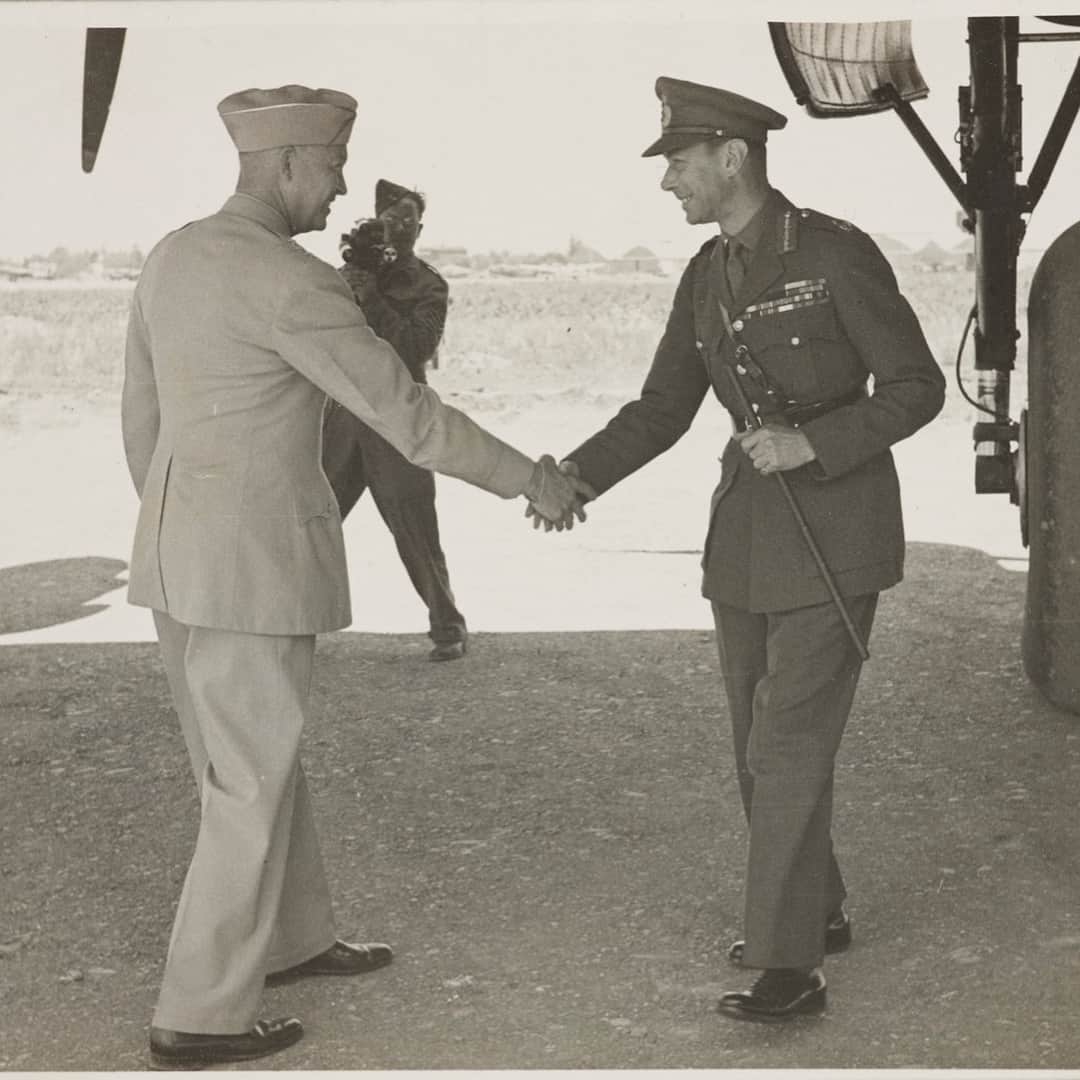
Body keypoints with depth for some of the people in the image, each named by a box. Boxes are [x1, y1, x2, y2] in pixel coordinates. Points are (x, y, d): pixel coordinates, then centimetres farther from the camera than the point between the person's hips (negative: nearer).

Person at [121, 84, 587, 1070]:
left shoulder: (172, 258, 8)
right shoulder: (289, 282, -20)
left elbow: (141, 419, 15)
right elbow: (408, 417, -18)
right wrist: (530, 480, -6)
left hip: (179, 553, 9)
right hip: (255, 563, -9)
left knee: (255, 758, 23)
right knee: (254, 788, 2)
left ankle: (292, 937, 39)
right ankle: (201, 1016, 9)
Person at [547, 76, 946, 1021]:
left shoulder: (839, 253, -15)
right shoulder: (708, 276, 6)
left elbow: (916, 389, -12)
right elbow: (662, 413, 8)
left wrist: (811, 441, -25)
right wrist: (575, 478, -7)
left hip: (838, 529, -8)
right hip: (749, 529, 8)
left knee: (789, 746, -11)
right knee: (764, 740, 14)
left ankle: (789, 963, -5)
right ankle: (817, 909, 33)